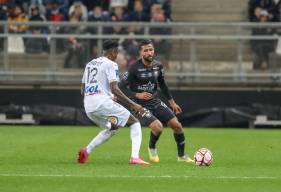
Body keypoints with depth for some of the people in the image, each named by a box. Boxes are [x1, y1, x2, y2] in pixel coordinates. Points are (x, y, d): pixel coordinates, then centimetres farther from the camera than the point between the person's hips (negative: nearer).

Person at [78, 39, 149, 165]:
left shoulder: (90, 64, 21)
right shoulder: (110, 64, -3)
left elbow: (82, 90, 23)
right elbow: (114, 89, -14)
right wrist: (133, 105, -14)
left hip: (87, 106, 8)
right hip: (102, 102, -8)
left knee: (112, 128, 29)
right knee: (135, 123, 5)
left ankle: (86, 151, 11)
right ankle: (135, 157, -14)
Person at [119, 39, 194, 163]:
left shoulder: (158, 66, 2)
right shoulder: (134, 68, -17)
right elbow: (121, 87, -14)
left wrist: (172, 102, 20)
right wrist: (137, 95, -26)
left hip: (155, 102, 6)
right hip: (140, 105, -6)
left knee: (176, 125, -1)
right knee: (158, 127, -26)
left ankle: (181, 156, 18)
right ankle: (152, 149, 7)